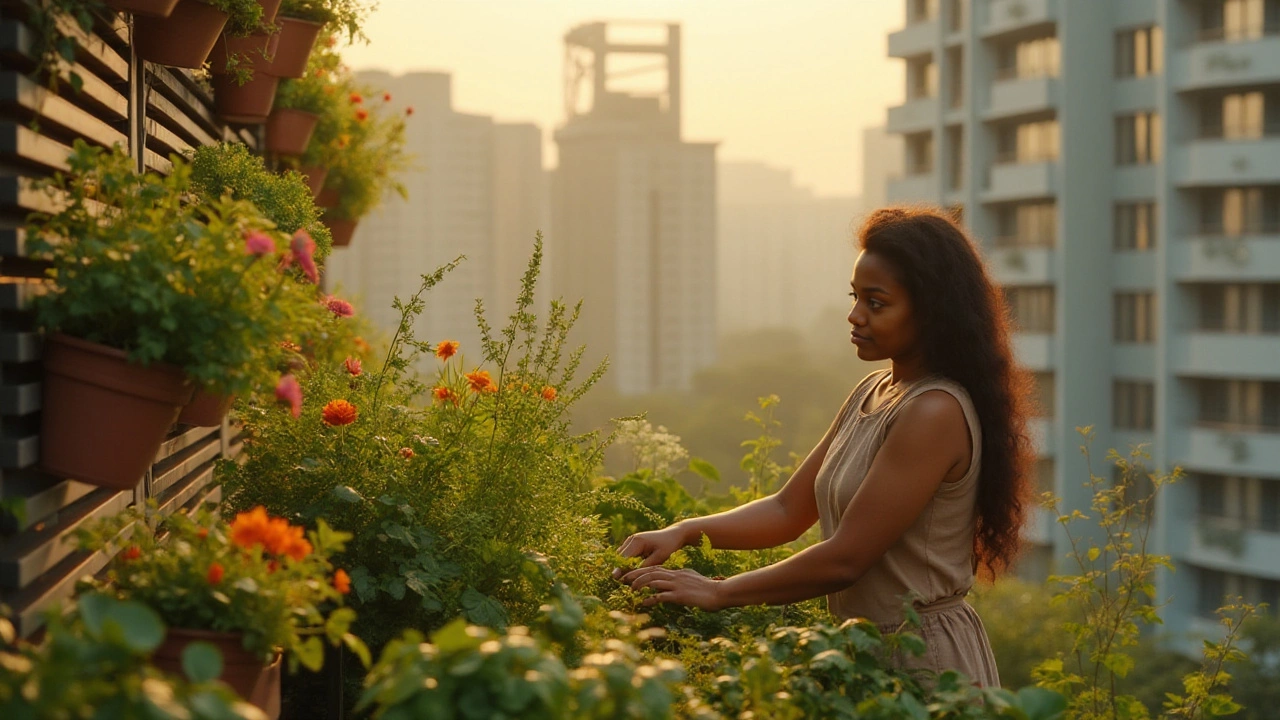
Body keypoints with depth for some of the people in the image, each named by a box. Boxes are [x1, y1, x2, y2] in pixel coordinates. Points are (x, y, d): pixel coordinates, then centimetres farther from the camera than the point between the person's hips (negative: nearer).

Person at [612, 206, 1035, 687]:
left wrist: (719, 593, -15)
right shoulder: (873, 393, 8)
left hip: (924, 664, -8)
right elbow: (789, 510, 9)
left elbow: (844, 559, -22)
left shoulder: (936, 414, -21)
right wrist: (685, 533, -5)